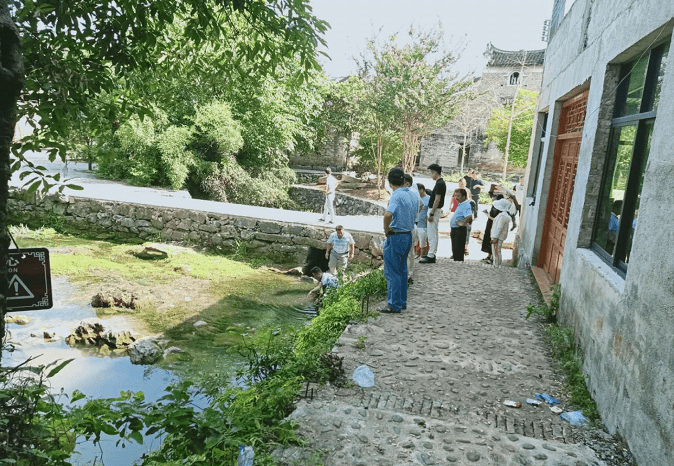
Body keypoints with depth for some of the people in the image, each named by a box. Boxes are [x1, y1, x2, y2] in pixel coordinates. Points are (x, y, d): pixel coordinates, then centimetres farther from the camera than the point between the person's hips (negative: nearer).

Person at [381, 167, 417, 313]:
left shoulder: (396, 196, -18)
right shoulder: (411, 194, 7)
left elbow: (388, 214, -35)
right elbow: (416, 209, 27)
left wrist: (386, 229, -19)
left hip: (395, 237, -8)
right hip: (408, 235, 9)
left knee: (392, 272, 0)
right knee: (402, 270, 18)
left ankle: (394, 305, 5)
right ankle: (402, 302, 27)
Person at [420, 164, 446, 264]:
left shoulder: (439, 184, -17)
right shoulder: (440, 183, 14)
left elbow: (437, 200, -22)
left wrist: (431, 214, -22)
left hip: (434, 210, -11)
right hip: (433, 210, 11)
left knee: (432, 234, -8)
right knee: (432, 234, 16)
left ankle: (431, 256, -5)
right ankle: (432, 253, 24)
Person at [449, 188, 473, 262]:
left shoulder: (466, 205, -17)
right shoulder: (460, 204, 15)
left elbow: (469, 216, -33)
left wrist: (463, 223, -24)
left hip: (460, 230, -10)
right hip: (455, 229, 10)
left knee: (458, 248, -7)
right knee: (454, 248, 16)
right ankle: (456, 261, 26)